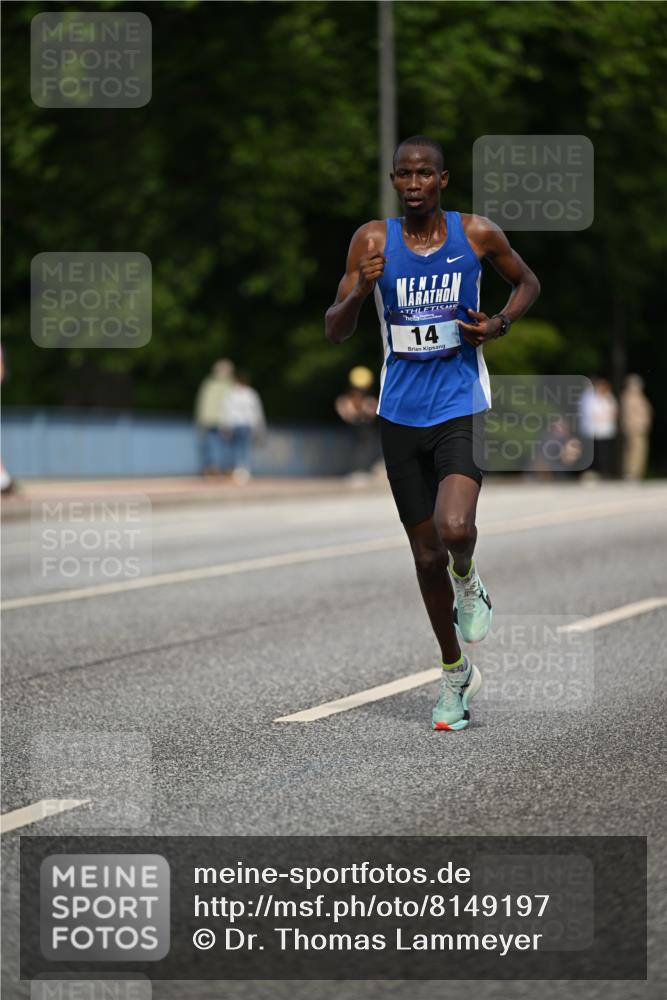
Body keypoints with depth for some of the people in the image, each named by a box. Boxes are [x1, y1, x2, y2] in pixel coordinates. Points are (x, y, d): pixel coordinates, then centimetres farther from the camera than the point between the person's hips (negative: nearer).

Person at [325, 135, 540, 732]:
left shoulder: (477, 234, -3)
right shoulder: (373, 241, -2)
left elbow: (528, 283, 15)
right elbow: (335, 333, -2)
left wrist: (501, 324, -5)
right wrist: (359, 293, -22)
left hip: (461, 408, -2)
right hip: (401, 414, 2)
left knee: (455, 529, -26)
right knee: (427, 554, 8)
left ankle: (468, 582, 11)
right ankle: (456, 673, 28)